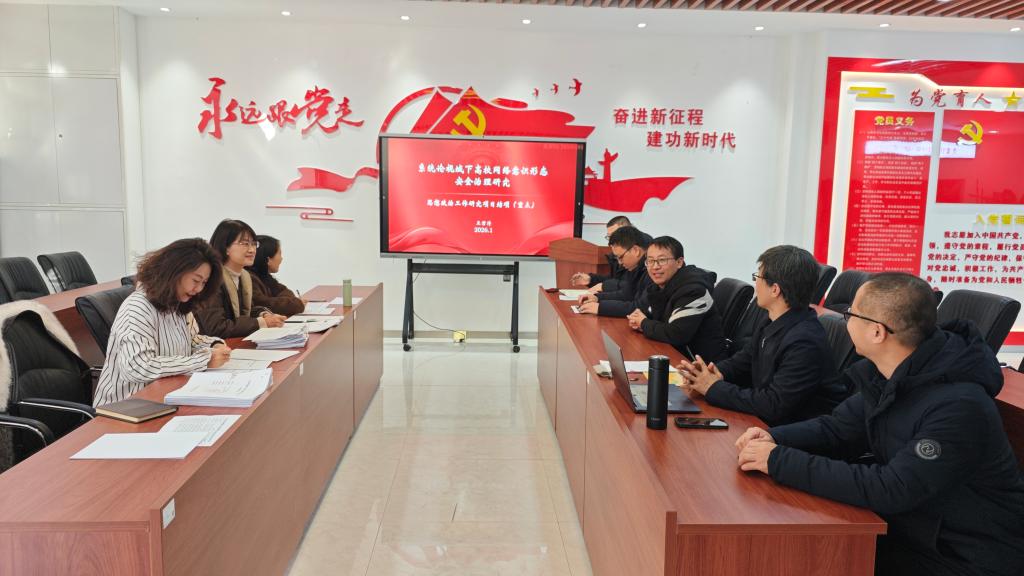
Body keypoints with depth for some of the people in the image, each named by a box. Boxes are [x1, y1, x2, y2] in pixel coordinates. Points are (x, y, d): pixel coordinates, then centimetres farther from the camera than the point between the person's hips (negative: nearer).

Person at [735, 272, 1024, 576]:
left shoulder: (958, 407, -31)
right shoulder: (886, 375, -4)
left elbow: (890, 491, -33)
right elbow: (838, 429, 5)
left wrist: (780, 462, -31)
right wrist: (773, 438, -14)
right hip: (909, 528, 7)